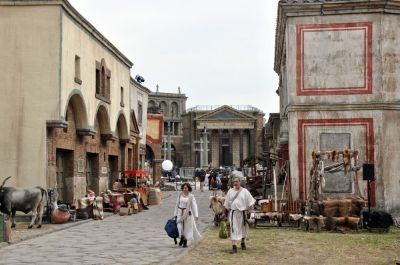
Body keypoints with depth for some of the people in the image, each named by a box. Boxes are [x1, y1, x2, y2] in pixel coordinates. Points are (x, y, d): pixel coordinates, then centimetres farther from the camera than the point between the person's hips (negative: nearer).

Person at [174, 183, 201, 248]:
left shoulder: (191, 196, -7)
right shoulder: (180, 195, 4)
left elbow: (194, 206, -12)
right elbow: (177, 204, 11)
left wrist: (196, 215, -21)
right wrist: (175, 214, 11)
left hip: (188, 213, -2)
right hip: (180, 213, 2)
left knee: (187, 227, 5)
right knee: (180, 227, -6)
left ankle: (185, 242, 21)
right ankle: (182, 238, 21)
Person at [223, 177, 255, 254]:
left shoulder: (244, 191, 0)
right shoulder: (230, 191, 5)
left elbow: (250, 200, -2)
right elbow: (227, 203, 13)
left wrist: (250, 207, -13)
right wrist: (226, 209, 12)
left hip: (242, 212, 0)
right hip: (233, 212, 0)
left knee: (243, 228, 14)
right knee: (233, 229, -7)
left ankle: (243, 242, 36)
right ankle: (234, 246, -8)